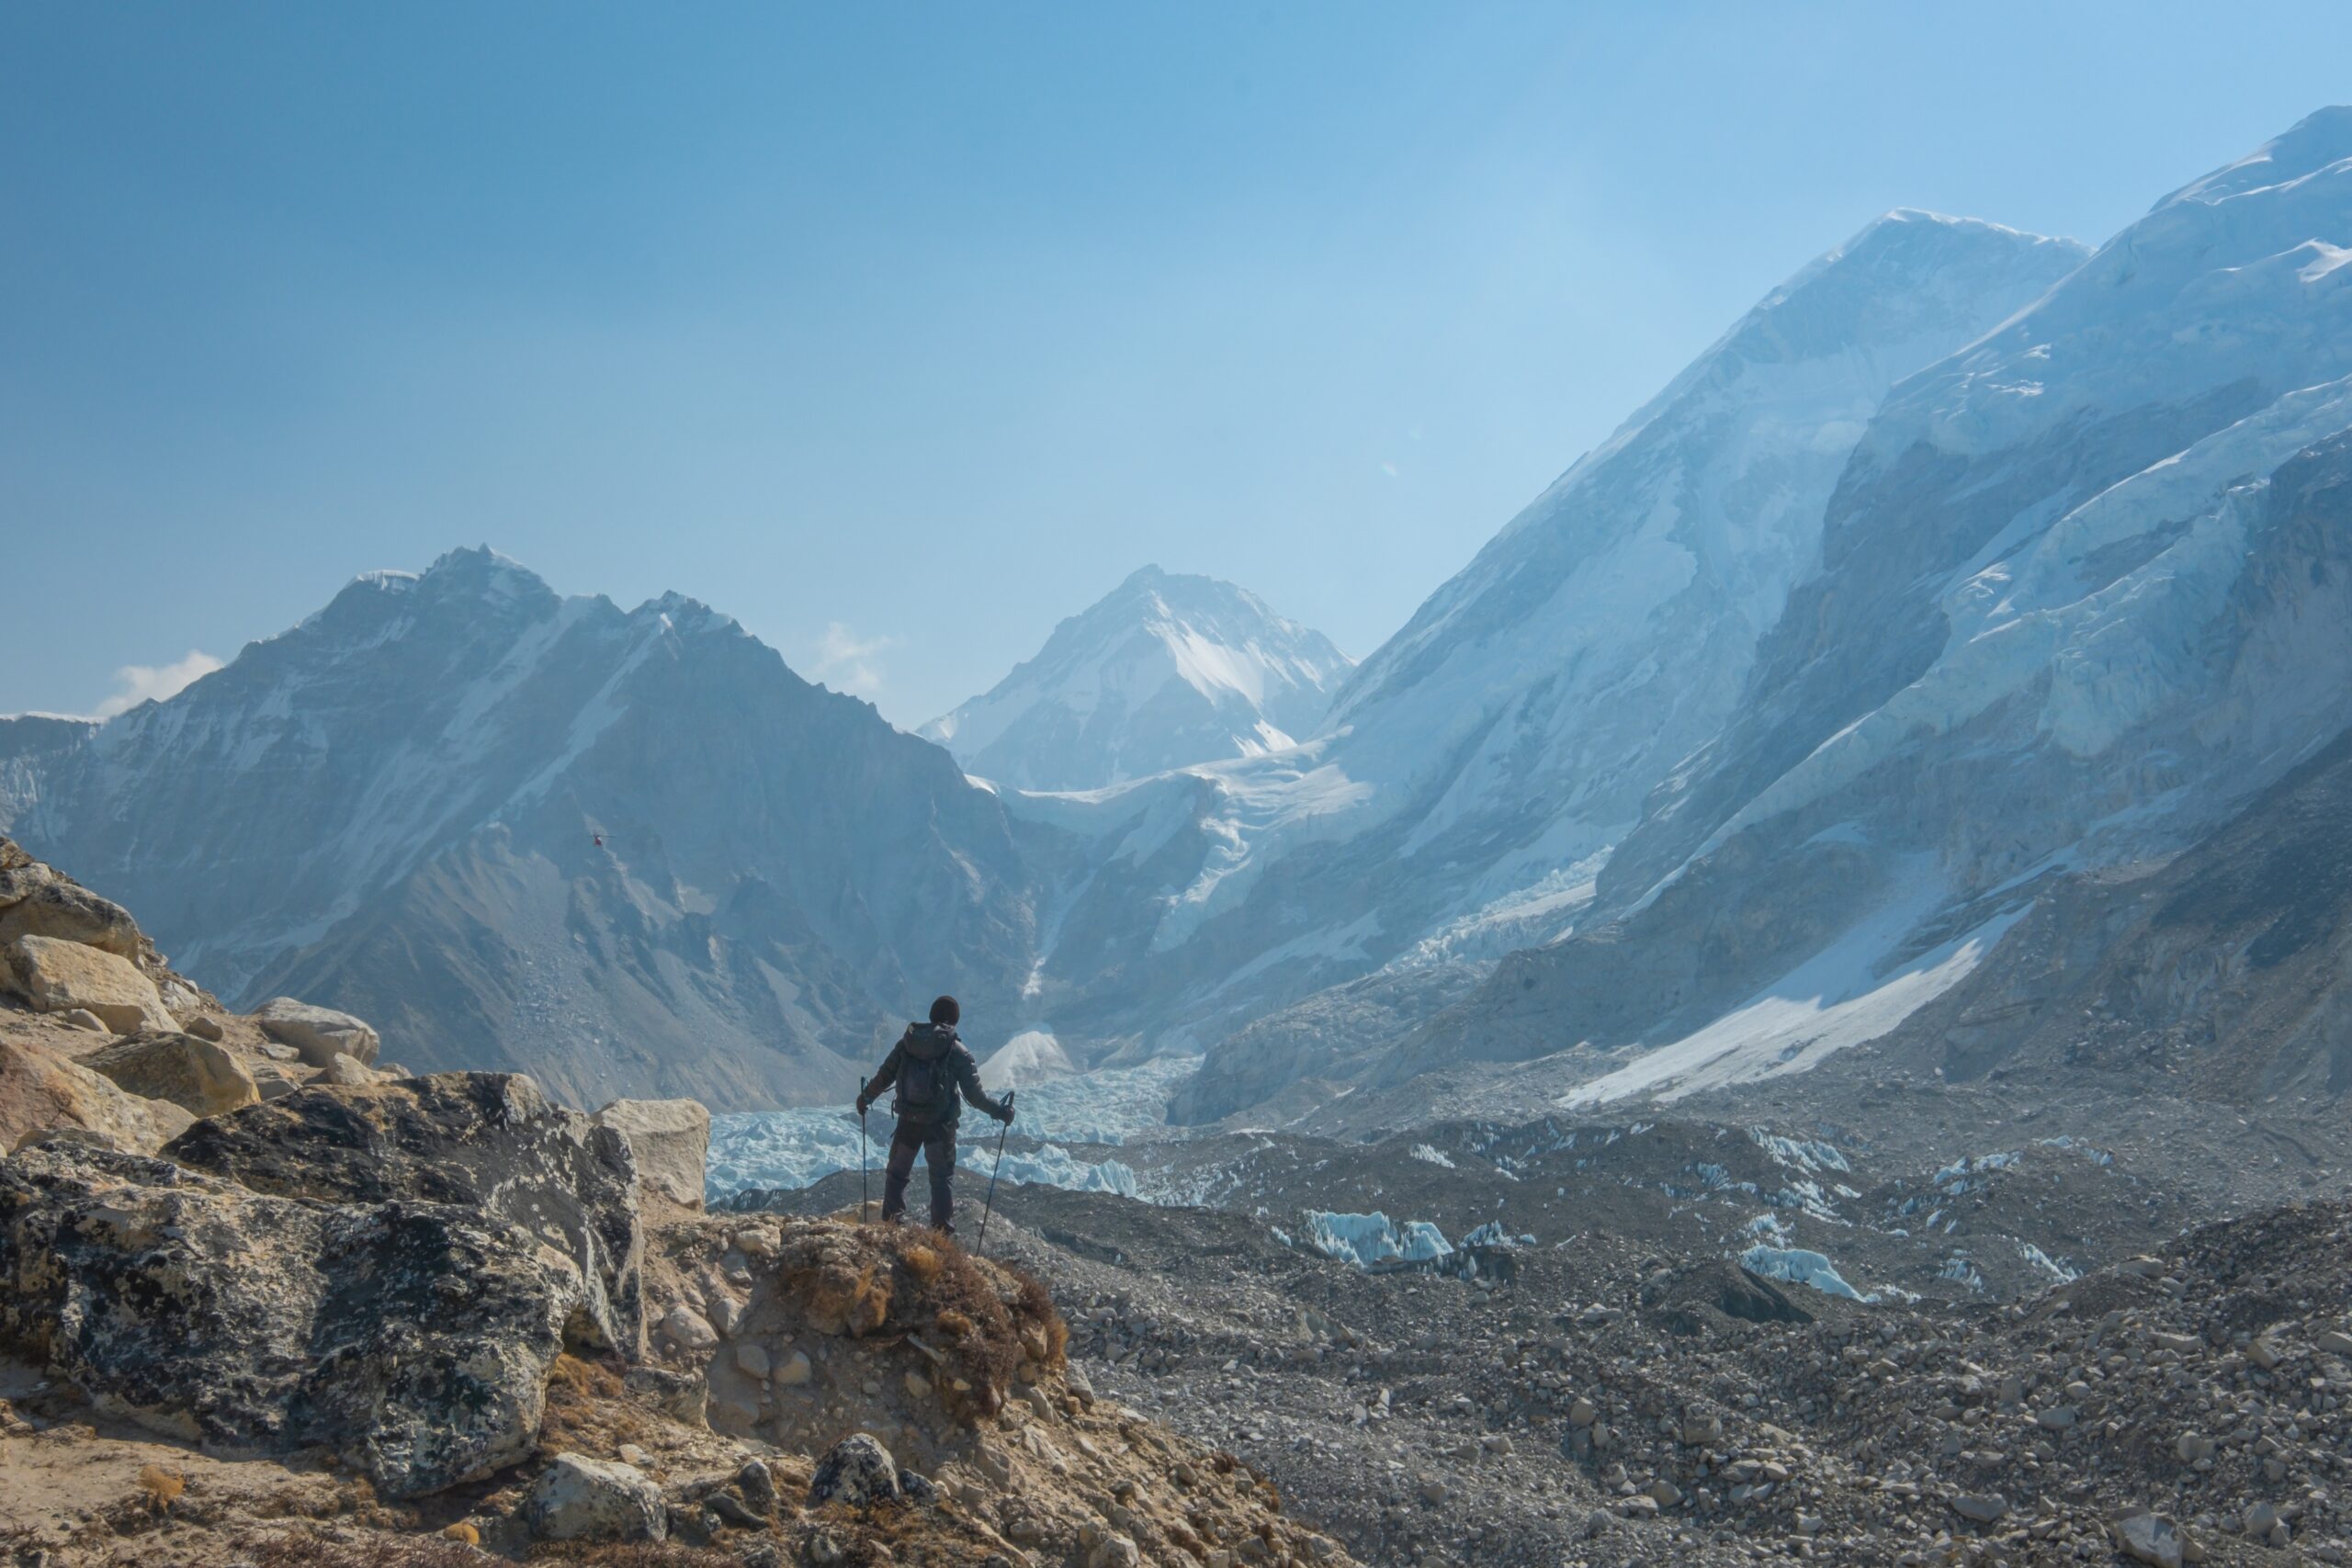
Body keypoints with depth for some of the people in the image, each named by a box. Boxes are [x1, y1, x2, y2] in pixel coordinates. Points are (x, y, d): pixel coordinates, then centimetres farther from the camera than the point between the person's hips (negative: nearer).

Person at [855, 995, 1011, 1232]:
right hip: (940, 1124, -2)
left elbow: (884, 1077, 4)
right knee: (943, 1177, 10)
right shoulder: (957, 1052, -9)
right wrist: (999, 1111, 3)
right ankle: (943, 1233, 6)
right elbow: (974, 1094, -9)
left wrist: (865, 1097, 20)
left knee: (897, 1173, 19)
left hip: (908, 1121, 2)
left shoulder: (906, 1043, -1)